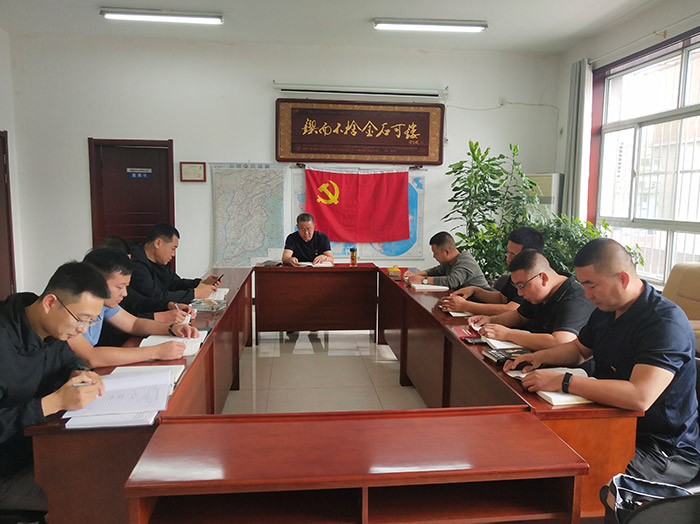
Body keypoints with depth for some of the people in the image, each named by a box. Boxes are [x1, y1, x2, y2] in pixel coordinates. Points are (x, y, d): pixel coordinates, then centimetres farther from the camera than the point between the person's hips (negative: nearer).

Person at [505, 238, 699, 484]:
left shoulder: (666, 323, -23)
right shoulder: (606, 311, 5)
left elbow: (640, 397, -37)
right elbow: (579, 348, 23)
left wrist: (563, 381, -34)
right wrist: (541, 357, 3)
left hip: (665, 452, -8)